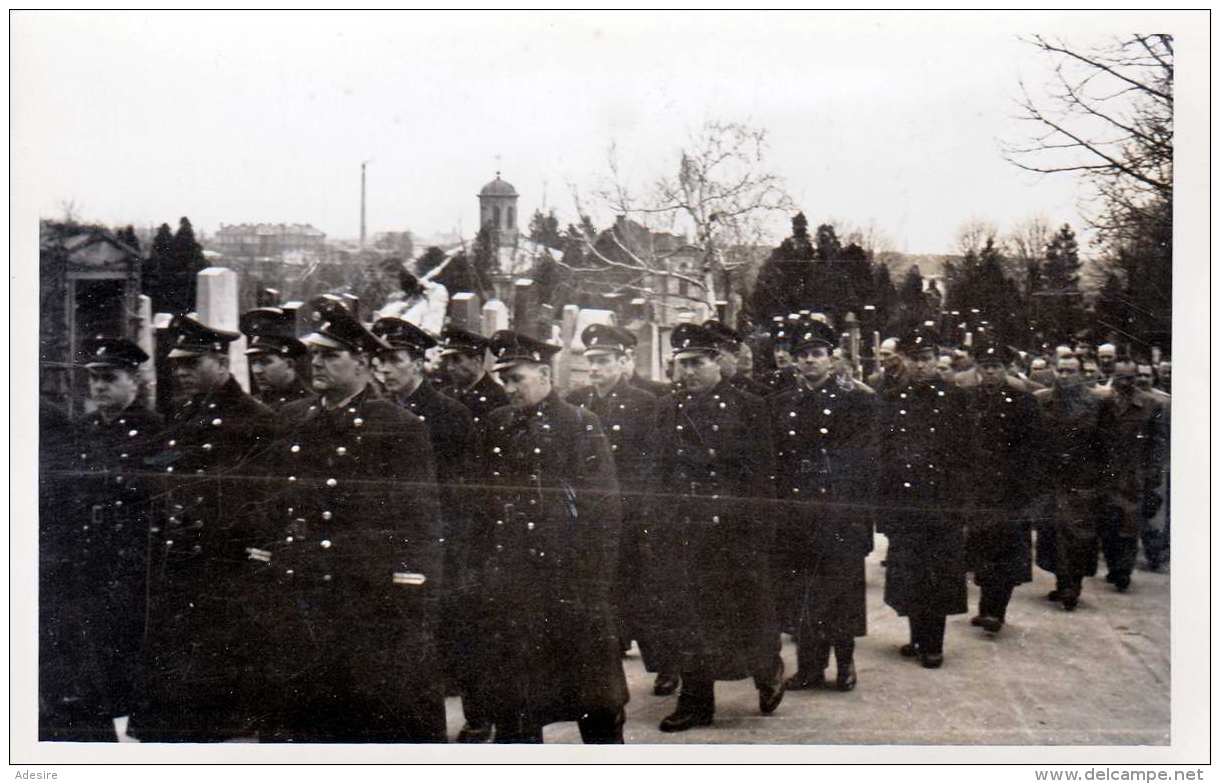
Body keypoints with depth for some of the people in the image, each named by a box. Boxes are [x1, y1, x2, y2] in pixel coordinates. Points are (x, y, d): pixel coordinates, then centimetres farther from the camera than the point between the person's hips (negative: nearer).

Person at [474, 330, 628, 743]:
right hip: (511, 578, 4)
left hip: (570, 575, -4)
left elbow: (604, 505, -8)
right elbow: (487, 498, 12)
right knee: (513, 689, 8)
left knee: (593, 689, 6)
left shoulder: (581, 424, -5)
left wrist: (598, 579, -12)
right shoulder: (498, 426, 10)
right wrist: (489, 569, 6)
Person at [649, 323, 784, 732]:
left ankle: (768, 670, 31)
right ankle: (695, 703, 17)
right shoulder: (667, 410, 9)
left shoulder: (748, 408, -3)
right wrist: (661, 528, 6)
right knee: (686, 620, 6)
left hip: (735, 532, -4)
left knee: (744, 616, 3)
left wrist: (759, 530, -10)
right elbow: (660, 473, 11)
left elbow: (761, 475, -5)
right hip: (685, 535, 4)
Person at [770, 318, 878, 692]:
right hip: (795, 513, 3)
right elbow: (775, 459, 10)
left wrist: (861, 512, -9)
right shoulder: (782, 404, 11)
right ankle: (809, 665, 15)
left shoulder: (856, 400, 0)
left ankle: (845, 662, 17)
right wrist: (777, 507, 4)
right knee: (800, 591, 6)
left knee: (842, 586, 3)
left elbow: (866, 460, -3)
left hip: (840, 512, -3)